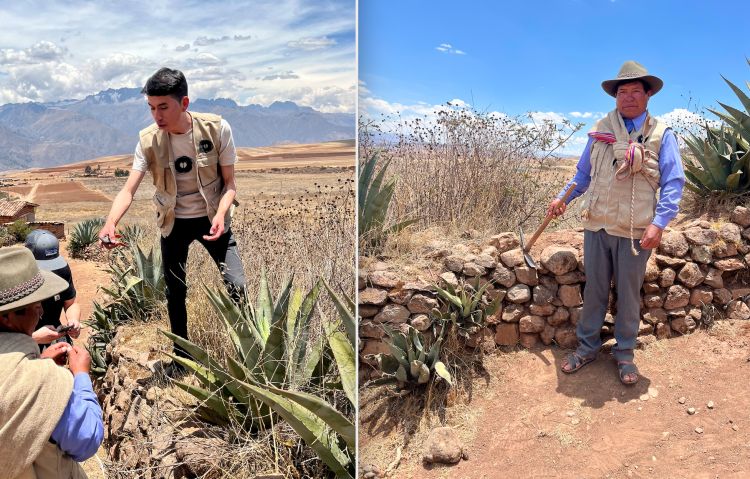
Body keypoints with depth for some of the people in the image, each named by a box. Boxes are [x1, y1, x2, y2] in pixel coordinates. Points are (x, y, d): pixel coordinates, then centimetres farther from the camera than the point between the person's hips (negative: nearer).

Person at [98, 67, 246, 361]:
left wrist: (220, 215, -30)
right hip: (174, 223, 2)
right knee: (175, 293, 10)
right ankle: (182, 356, 31)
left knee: (236, 285, -12)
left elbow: (229, 183, -12)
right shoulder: (149, 140, -15)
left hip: (211, 218, -2)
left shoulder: (217, 129, -19)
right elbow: (129, 189, -19)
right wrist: (110, 222, -38)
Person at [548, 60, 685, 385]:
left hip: (636, 232, -2)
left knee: (629, 295, 10)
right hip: (597, 226, 2)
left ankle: (624, 353, 26)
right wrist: (562, 198, 9)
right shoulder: (601, 130, 8)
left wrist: (659, 223, -15)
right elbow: (583, 173, 18)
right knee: (594, 290, 11)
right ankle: (587, 346, 25)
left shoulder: (661, 135, -1)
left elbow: (673, 183, -5)